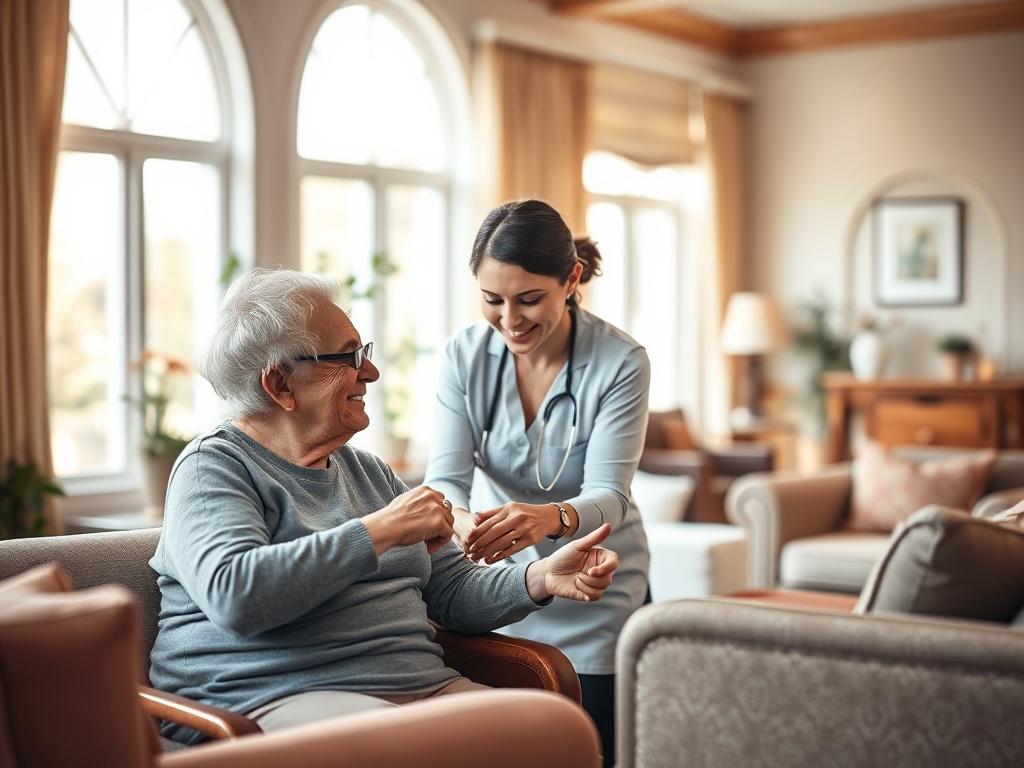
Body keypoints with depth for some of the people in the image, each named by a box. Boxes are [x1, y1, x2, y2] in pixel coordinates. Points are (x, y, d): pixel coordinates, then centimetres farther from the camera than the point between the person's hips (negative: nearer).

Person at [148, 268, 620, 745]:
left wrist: (541, 579, 2)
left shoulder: (369, 472, 22)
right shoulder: (214, 466, -2)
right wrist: (380, 531, -18)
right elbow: (232, 595, -21)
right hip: (275, 699, -7)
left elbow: (452, 590, 22)